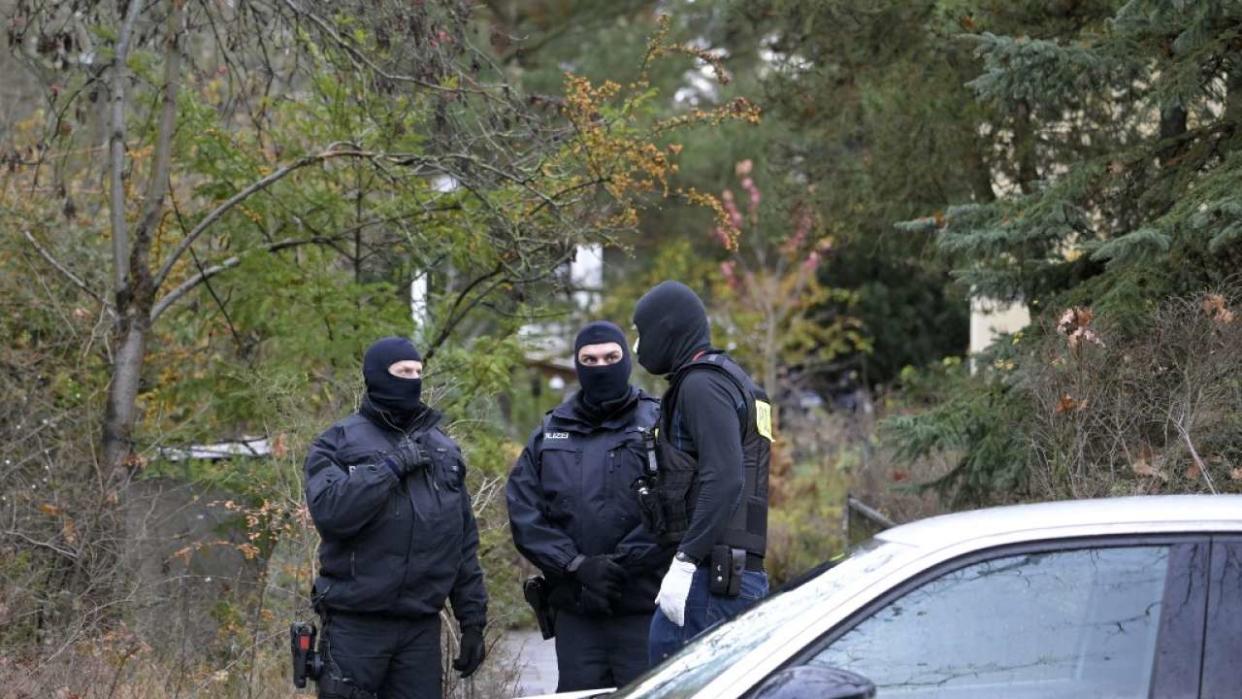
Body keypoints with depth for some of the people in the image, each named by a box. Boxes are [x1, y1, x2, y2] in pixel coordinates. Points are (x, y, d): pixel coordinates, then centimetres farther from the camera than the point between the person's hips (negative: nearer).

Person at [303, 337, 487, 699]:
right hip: (355, 627, -4)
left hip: (422, 628, 4)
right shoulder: (339, 442, 1)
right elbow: (329, 510, -19)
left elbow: (464, 545, 16)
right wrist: (391, 466, -15)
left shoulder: (443, 448, 15)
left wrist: (473, 620, 12)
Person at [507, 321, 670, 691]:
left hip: (643, 609, -4)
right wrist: (577, 565, -9)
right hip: (575, 610, 4)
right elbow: (524, 511, 3)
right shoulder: (551, 432, 14)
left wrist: (619, 564, -16)